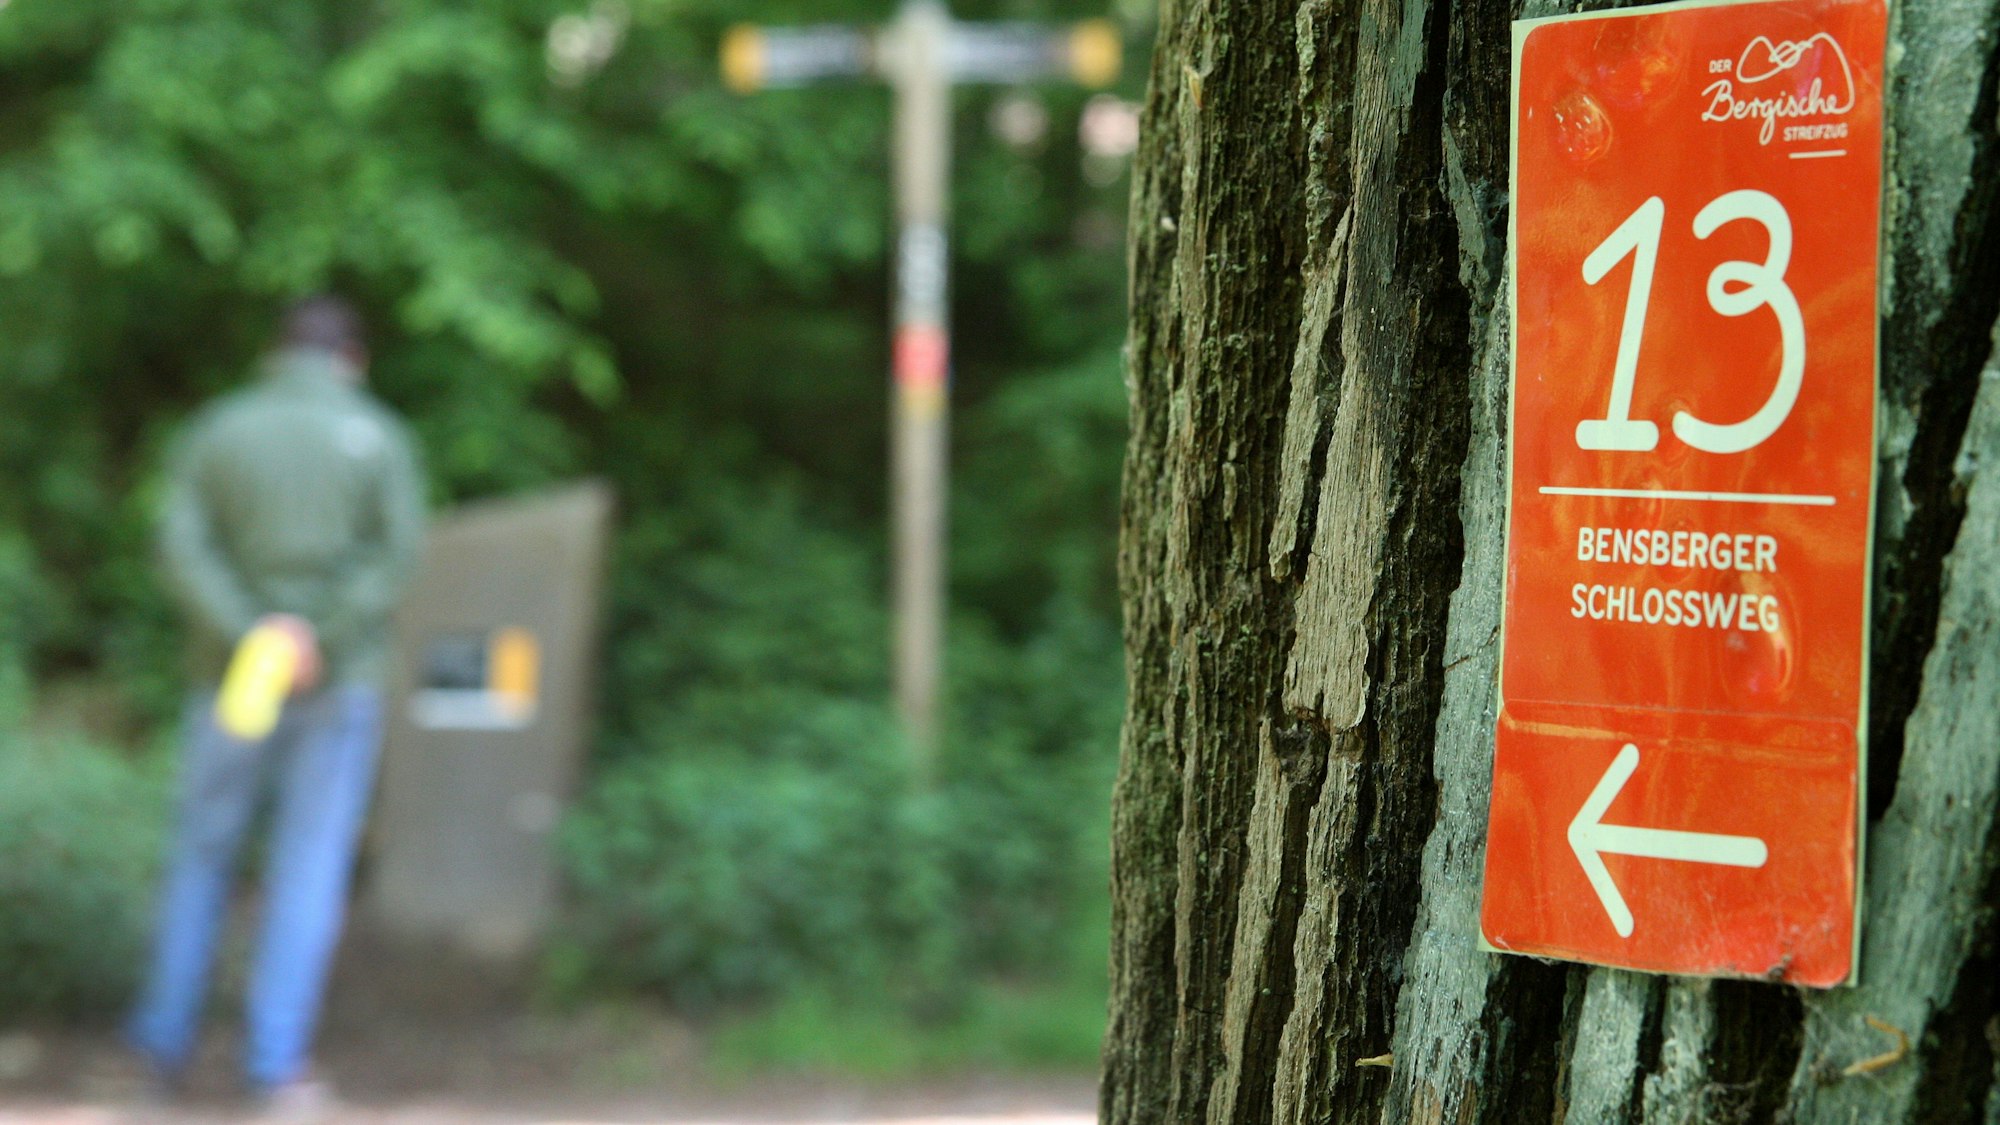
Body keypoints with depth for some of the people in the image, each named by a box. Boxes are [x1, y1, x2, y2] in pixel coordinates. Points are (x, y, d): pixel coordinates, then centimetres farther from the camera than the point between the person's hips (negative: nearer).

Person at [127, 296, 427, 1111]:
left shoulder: (216, 431, 3)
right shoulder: (379, 437, -1)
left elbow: (182, 547, -9)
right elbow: (398, 550, -14)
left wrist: (250, 638, -17)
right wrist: (322, 642, -18)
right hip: (341, 685, -1)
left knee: (204, 855, 15)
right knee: (309, 874, 1)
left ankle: (167, 1038, 21)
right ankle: (276, 1060, -3)